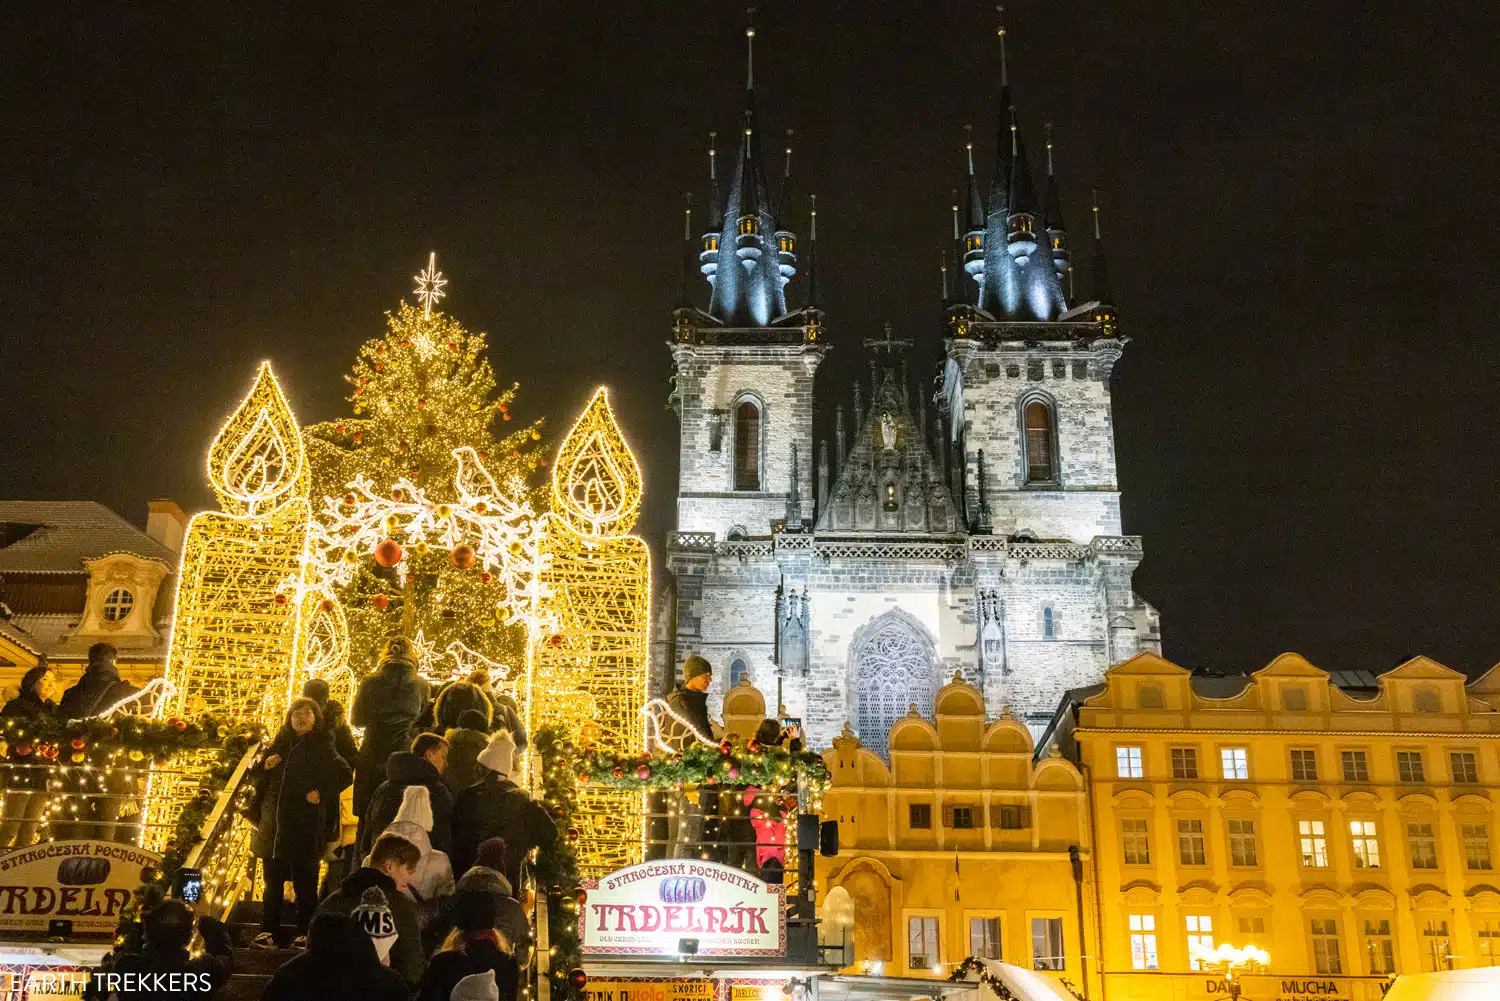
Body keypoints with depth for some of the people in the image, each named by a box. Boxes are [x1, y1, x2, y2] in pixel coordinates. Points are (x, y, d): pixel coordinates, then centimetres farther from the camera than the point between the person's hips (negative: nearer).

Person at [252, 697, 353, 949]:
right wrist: (266, 765, 4)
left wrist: (322, 794, -11)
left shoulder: (322, 747, -1)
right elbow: (261, 780, 24)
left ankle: (305, 933, 5)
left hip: (305, 825, -5)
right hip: (275, 823, 6)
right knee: (273, 881, 7)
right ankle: (268, 932, 12)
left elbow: (345, 774, -6)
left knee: (304, 881, -1)